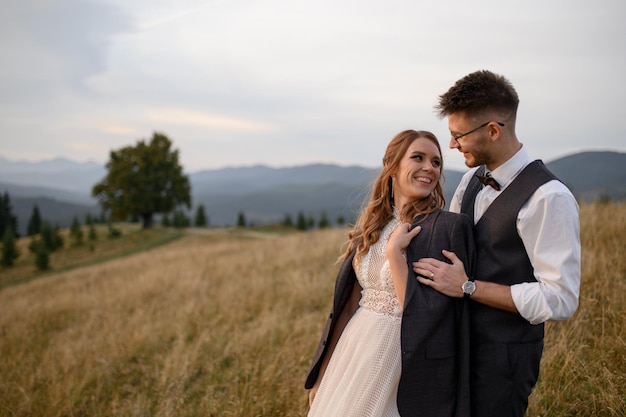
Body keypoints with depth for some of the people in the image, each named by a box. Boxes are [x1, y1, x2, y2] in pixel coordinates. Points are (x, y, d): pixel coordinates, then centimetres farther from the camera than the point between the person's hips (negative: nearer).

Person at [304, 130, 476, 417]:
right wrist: (322, 375, 10)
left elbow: (425, 315, -17)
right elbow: (348, 302, 7)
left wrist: (395, 252, -20)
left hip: (407, 369, -5)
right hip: (354, 359, 5)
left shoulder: (450, 226, -13)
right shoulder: (370, 224, 5)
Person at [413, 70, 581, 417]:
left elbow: (560, 300, -24)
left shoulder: (548, 197, -21)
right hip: (463, 340, 8)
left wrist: (468, 287, -23)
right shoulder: (472, 180, 4)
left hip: (504, 354, -7)